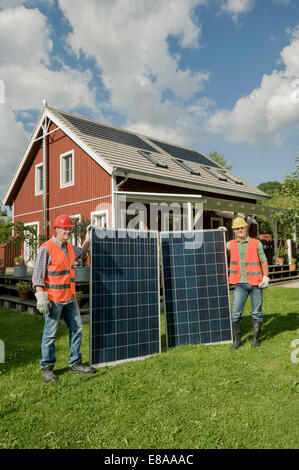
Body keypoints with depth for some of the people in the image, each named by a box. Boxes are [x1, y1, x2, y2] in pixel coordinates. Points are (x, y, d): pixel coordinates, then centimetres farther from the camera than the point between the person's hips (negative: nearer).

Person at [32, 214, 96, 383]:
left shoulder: (69, 247, 11)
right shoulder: (47, 248, -12)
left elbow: (82, 253, 34)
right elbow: (38, 275, -13)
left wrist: (88, 238, 22)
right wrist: (41, 297, -19)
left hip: (70, 297, 8)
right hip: (54, 299, -8)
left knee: (77, 329, 11)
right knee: (50, 334, 3)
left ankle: (75, 363, 23)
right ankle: (47, 368, 18)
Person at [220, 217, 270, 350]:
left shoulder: (256, 243, -1)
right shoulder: (231, 245, 4)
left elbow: (264, 261, 3)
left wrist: (266, 277, -8)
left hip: (255, 283, -1)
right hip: (240, 284, 1)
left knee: (257, 312, 7)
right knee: (235, 313, -3)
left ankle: (256, 339, 22)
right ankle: (237, 340, 11)